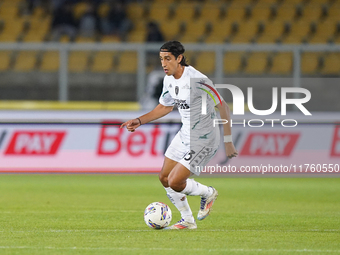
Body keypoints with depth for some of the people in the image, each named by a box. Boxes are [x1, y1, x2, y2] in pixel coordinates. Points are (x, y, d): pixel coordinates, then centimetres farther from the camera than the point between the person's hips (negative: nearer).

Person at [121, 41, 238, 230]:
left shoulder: (197, 80, -26)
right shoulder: (169, 80, 0)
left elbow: (223, 107, -22)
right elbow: (164, 107, 18)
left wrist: (228, 142, -22)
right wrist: (139, 121, 7)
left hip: (203, 139, -9)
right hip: (185, 134, 9)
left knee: (175, 182, -13)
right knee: (164, 178, 9)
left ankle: (208, 193, 17)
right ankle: (187, 221, 26)